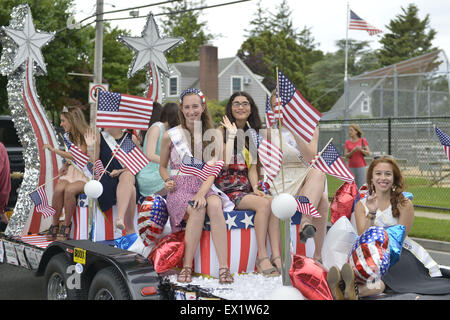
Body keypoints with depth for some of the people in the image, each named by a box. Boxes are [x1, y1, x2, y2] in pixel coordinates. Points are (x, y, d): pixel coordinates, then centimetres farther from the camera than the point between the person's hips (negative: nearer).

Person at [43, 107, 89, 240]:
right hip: (71, 171, 6)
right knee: (58, 189, -25)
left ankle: (66, 226, -19)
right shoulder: (70, 136, 15)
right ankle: (54, 225, -15)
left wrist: (54, 150, -16)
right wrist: (65, 166, 5)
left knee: (69, 190, -34)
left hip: (85, 174, -6)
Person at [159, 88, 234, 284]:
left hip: (204, 187, 1)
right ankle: (187, 267, -26)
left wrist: (202, 193, -19)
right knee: (197, 210, -35)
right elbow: (162, 166, 16)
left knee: (214, 206, -34)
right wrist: (167, 181, -7)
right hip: (179, 189, -1)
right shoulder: (170, 136, 5)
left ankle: (224, 268, -37)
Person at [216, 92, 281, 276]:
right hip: (227, 189, -5)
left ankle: (277, 257, -29)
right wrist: (231, 135, -14)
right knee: (264, 204, -28)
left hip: (246, 187, 5)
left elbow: (252, 167, 14)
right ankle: (262, 257, -23)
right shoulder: (222, 131, -1)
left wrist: (255, 188, -2)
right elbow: (224, 163, -16)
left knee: (272, 202, -25)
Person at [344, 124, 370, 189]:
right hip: (351, 167, 2)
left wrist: (361, 150, -17)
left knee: (361, 186, -4)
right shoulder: (347, 142, 8)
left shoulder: (363, 140, 2)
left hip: (361, 166, -2)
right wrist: (353, 151, -14)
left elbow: (368, 153, -1)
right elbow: (346, 155, 2)